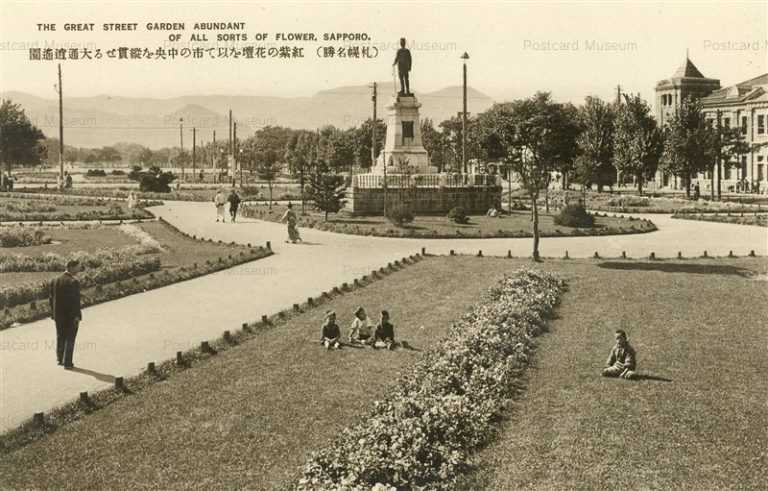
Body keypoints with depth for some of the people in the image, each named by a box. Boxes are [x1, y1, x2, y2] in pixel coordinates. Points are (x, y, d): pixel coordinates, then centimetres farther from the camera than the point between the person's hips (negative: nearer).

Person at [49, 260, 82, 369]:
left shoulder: (55, 281, 1)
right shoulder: (74, 282, -18)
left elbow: (52, 299, 5)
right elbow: (76, 300, -20)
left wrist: (53, 314, 13)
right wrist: (77, 317, -16)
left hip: (59, 315, 5)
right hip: (71, 315, -5)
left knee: (60, 337, 20)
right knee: (70, 339, 5)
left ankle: (60, 359, 30)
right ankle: (67, 363, 8)